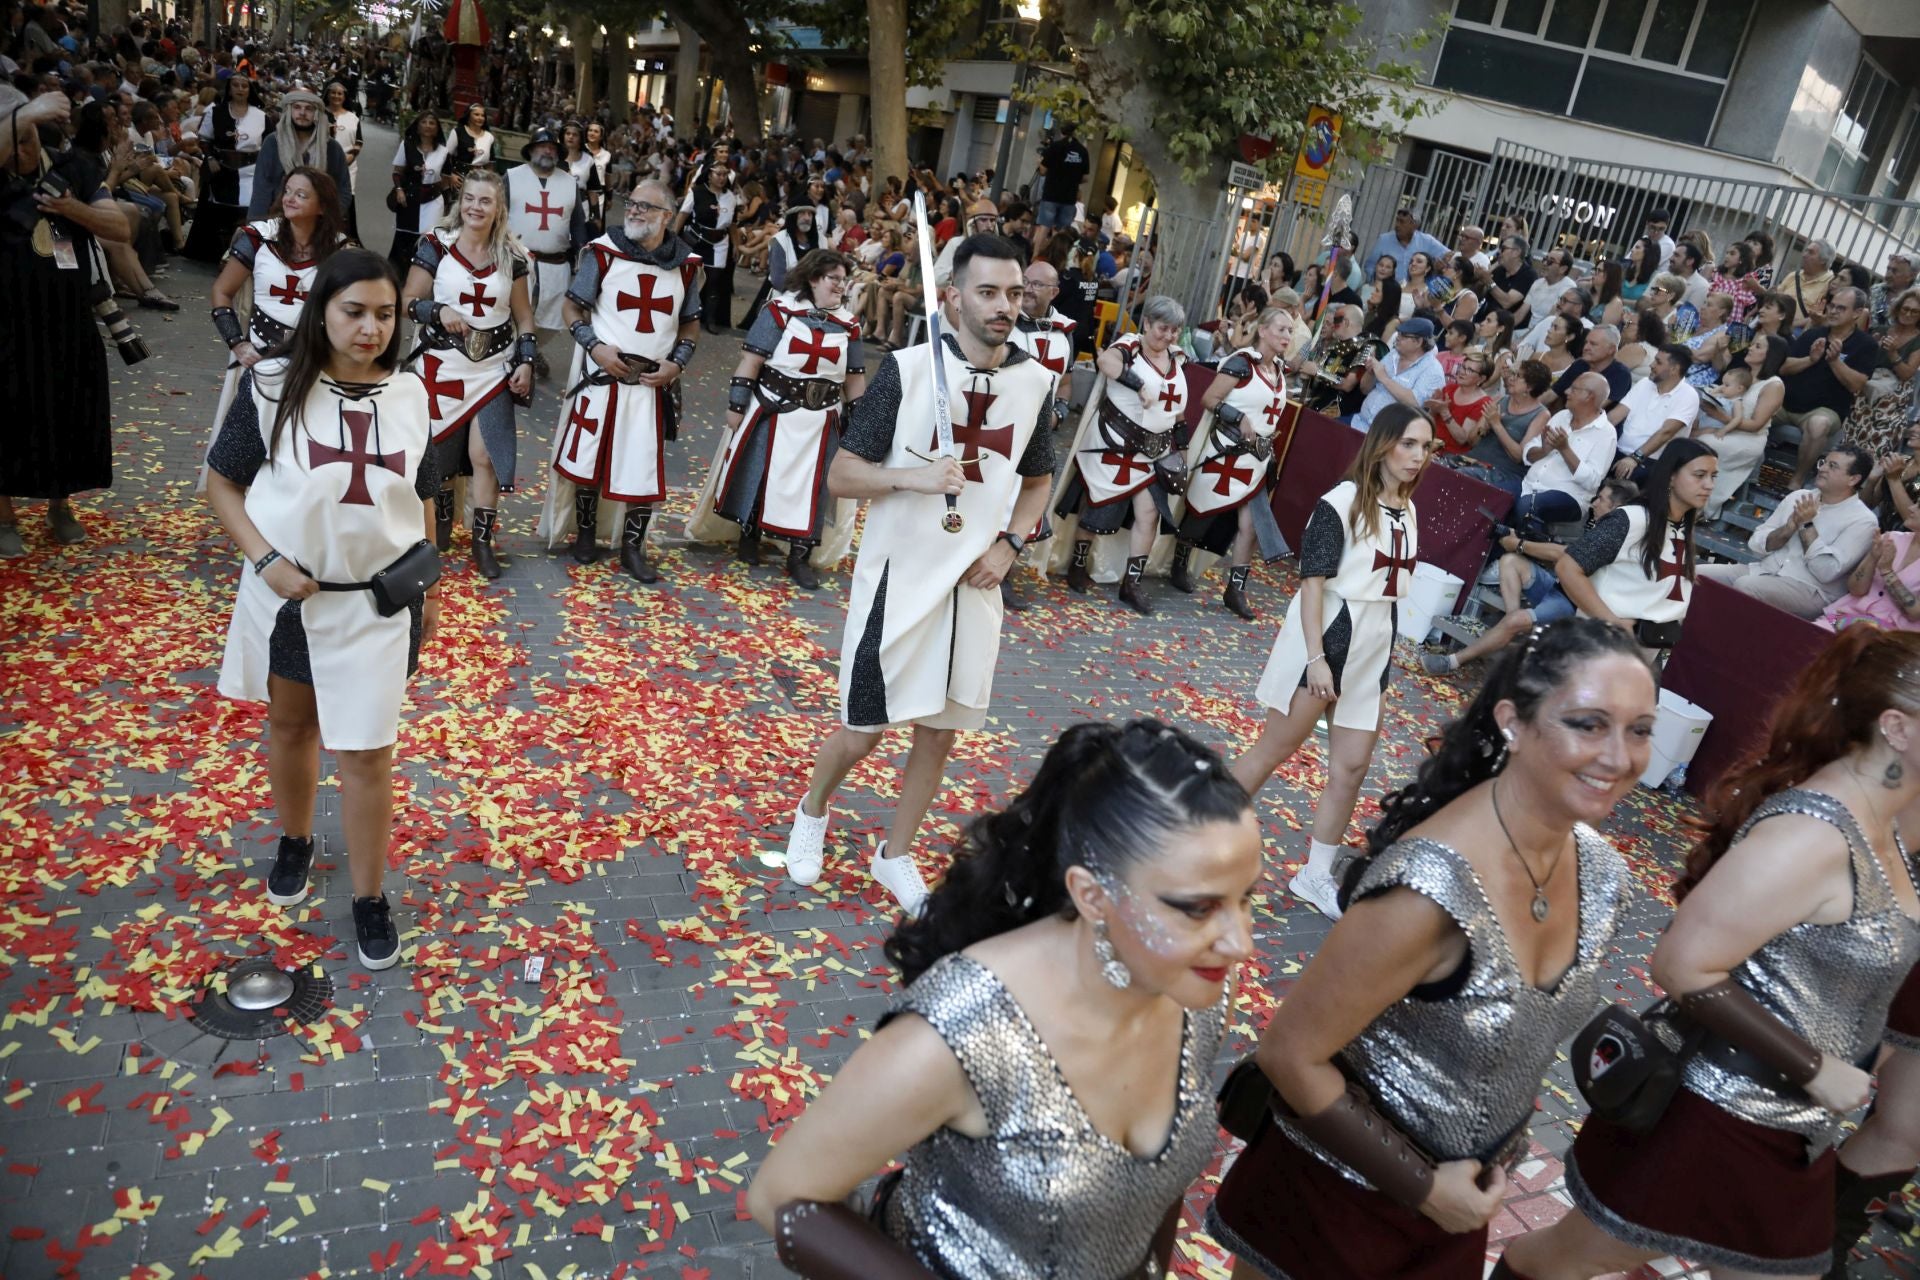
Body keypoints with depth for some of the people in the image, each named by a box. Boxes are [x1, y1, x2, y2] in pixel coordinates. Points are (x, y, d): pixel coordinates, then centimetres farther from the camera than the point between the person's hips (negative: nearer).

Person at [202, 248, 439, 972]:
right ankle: (295, 841, 45)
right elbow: (222, 483, -3)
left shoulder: (408, 395, -3)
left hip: (377, 601, 0)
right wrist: (266, 561, -16)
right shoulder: (272, 385, -10)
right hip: (287, 593, 0)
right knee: (290, 722, 20)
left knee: (366, 751, 2)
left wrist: (429, 592, 11)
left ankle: (368, 897, 18)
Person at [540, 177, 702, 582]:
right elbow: (573, 309, -1)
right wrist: (596, 347, -15)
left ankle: (632, 548, 17)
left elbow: (690, 323, 11)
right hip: (601, 374, -1)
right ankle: (585, 534, 28)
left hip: (652, 383, 1)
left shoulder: (684, 264, 1)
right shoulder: (604, 252, -5)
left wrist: (677, 363, -4)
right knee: (586, 457, 7)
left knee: (645, 465, 2)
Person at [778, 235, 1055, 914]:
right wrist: (913, 476, -25)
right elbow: (841, 475, -8)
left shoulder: (1036, 382, 0)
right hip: (896, 578, -4)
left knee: (940, 732, 12)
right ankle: (811, 812, 36)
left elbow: (1037, 481, 16)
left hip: (974, 584, 4)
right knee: (861, 732, 3)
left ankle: (896, 856, 33)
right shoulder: (907, 368, -11)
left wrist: (1010, 542, -1)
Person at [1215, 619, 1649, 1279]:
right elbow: (1290, 1055, -27)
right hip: (1339, 1189, -6)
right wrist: (1420, 1186, -18)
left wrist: (1495, 1151, 12)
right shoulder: (1433, 891, -34)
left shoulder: (1603, 875, -10)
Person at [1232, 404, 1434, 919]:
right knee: (1275, 750, 3)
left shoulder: (1406, 510, 8)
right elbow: (1313, 581, -18)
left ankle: (1315, 876, 21)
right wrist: (1316, 658, -23)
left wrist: (1383, 660, 18)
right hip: (1323, 638, -7)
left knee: (1352, 766, 8)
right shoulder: (1343, 501, -15)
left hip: (1372, 646, 7)